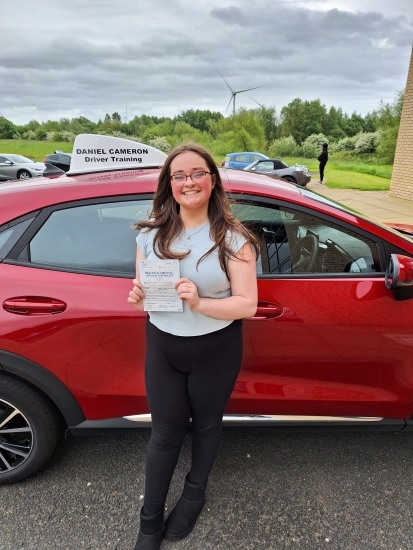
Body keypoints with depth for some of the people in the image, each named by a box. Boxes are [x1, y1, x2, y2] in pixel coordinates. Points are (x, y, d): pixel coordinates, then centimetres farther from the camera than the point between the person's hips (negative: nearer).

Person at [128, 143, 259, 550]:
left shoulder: (232, 238, -14)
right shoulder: (151, 233, -3)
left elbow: (247, 304, -17)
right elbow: (142, 292, 6)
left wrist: (199, 303, -32)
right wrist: (138, 296, -18)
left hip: (215, 350, -2)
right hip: (162, 347, 2)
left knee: (206, 424, 21)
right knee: (164, 432, 15)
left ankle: (195, 491, 51)